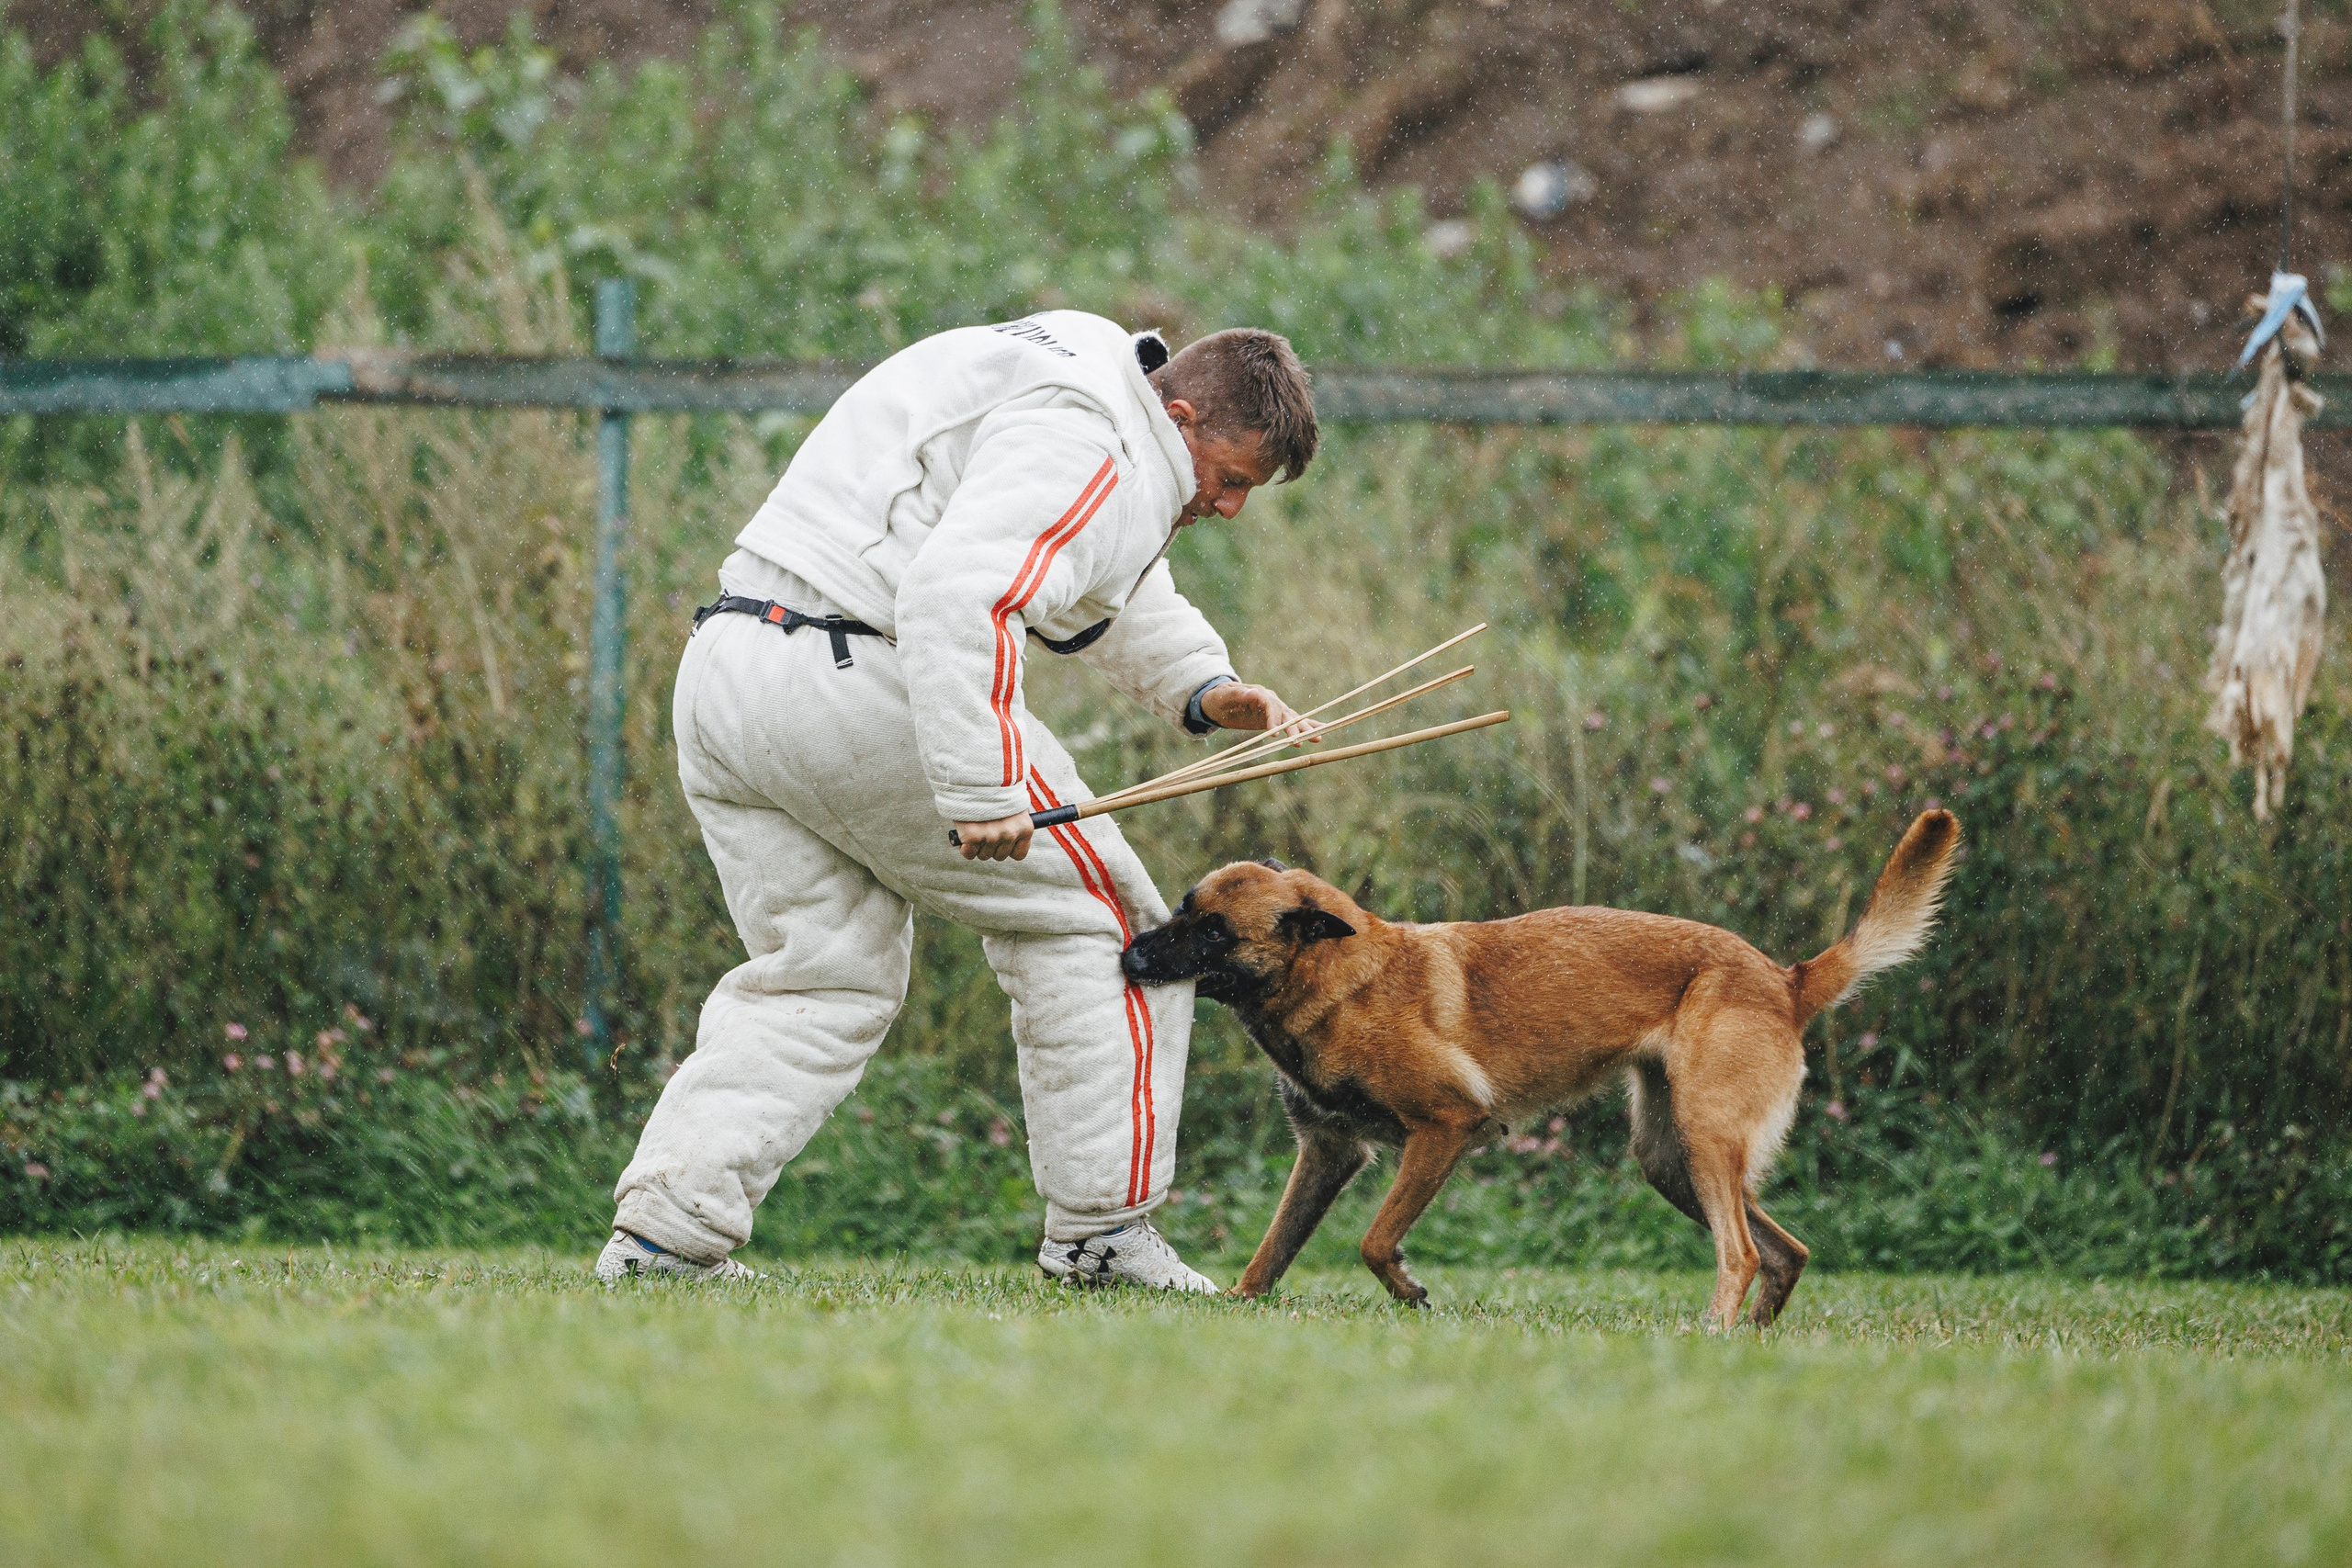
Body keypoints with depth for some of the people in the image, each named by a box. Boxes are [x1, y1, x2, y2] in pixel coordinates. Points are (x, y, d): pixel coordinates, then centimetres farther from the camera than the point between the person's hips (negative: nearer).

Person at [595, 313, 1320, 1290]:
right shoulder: (1085, 451, -12)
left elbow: (1118, 590, 37)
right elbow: (960, 598, -27)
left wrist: (1203, 689, 21)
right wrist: (982, 788, -27)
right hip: (856, 687, -10)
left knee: (826, 973, 15)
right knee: (1095, 925, 5)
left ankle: (664, 1228, 1)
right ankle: (1103, 1228, 8)